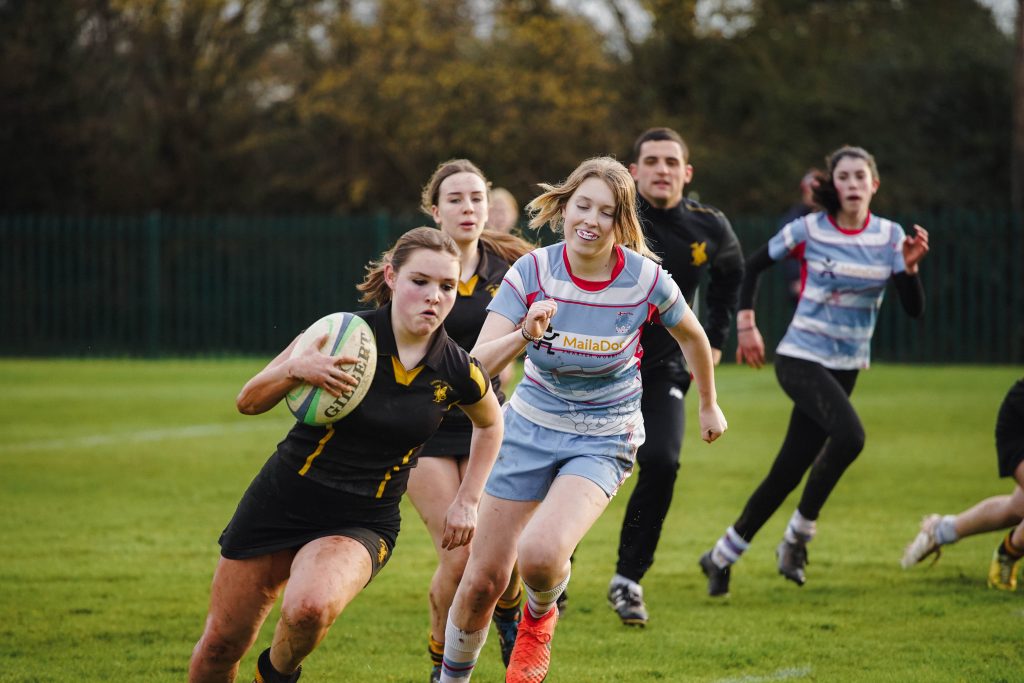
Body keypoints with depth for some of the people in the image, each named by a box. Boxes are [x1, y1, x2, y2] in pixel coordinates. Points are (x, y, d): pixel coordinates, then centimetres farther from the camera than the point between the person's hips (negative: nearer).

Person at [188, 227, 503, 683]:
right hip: (281, 502, 1)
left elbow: (490, 424, 16)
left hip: (361, 523, 0)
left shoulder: (457, 373, -8)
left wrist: (467, 502, 10)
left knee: (310, 607, -32)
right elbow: (249, 402, -8)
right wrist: (294, 369, -27)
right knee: (222, 642, 5)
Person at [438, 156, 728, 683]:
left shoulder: (646, 280, -16)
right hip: (531, 426, 2)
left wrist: (709, 405, 20)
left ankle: (540, 615, 8)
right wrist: (524, 334, -41)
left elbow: (692, 336, 7)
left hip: (604, 439, -2)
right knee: (484, 579, 2)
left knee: (540, 553, -28)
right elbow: (478, 365, -22)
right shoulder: (532, 271, -15)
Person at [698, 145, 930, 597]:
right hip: (800, 358, -4)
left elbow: (914, 309, -5)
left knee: (789, 471, 4)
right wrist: (746, 325, -2)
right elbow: (752, 267, 6)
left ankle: (722, 556, 19)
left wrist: (909, 268, -23)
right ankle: (799, 534, -12)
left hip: (845, 368, 4)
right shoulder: (808, 230, -7)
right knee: (849, 436, -29)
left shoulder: (889, 236, 0)